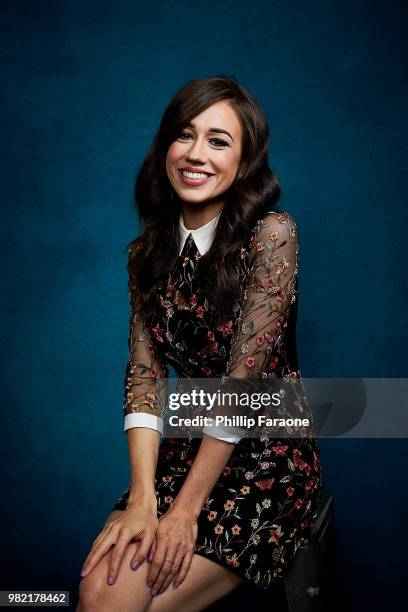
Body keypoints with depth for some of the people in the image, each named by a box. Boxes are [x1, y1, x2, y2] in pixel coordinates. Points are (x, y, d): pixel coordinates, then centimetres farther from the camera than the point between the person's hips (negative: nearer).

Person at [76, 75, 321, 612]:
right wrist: (142, 499, -14)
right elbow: (145, 372, -3)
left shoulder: (271, 233, -14)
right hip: (187, 450, 5)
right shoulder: (149, 251, 4)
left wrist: (185, 510, -17)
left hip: (269, 458, -4)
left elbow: (244, 377, -18)